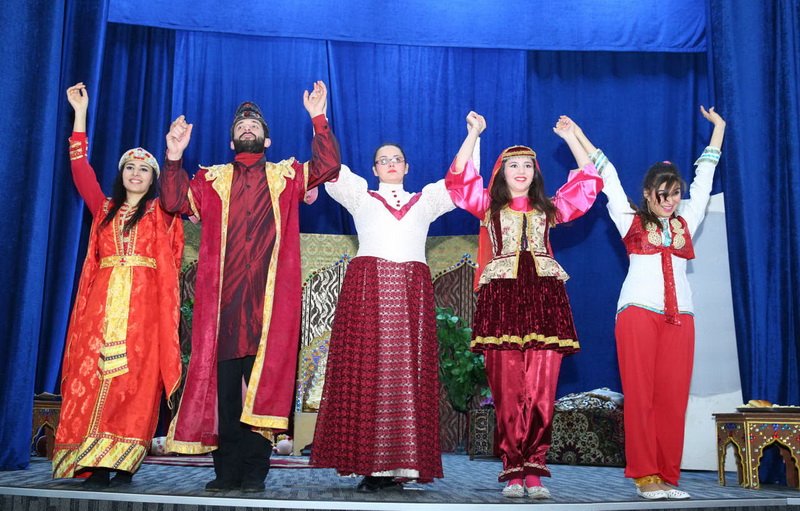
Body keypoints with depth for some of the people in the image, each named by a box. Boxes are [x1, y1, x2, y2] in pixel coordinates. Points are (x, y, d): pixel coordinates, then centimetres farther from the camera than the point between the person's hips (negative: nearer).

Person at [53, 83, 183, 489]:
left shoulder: (161, 212, 14)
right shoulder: (105, 208, 20)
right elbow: (80, 169, 15)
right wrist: (80, 113, 13)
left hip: (144, 303, -2)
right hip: (103, 300, 3)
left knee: (135, 377, -10)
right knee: (92, 372, -7)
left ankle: (123, 462, -9)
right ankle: (94, 464, -5)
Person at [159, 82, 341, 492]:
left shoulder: (285, 176, 16)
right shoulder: (212, 180, 20)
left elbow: (327, 165, 3)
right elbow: (175, 201, 9)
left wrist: (319, 119, -5)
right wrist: (174, 157, -2)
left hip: (269, 295, -1)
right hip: (223, 294, 2)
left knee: (264, 377, -5)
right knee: (223, 379, 1)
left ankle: (254, 472, 2)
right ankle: (227, 470, 9)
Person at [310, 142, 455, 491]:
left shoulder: (425, 200, 26)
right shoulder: (361, 196, 22)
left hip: (412, 292, 2)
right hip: (367, 287, -1)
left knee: (409, 372, -7)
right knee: (365, 369, -11)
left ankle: (402, 463, -6)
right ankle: (371, 465, -10)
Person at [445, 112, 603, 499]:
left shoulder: (549, 208, 22)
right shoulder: (488, 205, 18)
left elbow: (588, 181, 19)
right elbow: (459, 179, 5)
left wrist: (570, 137, 18)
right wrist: (473, 134, 1)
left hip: (544, 298, 2)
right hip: (501, 300, -1)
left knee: (541, 391, -5)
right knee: (507, 390, -6)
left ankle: (533, 471, -2)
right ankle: (514, 471, -2)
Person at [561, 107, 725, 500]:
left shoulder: (686, 221, 18)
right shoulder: (631, 219, 10)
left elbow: (704, 176, 26)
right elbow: (608, 175, 13)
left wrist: (718, 128, 35)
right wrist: (578, 134, 18)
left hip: (679, 315, 3)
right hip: (638, 310, -3)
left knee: (673, 397, -1)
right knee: (640, 395, -5)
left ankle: (668, 477, 4)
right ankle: (644, 476, -2)